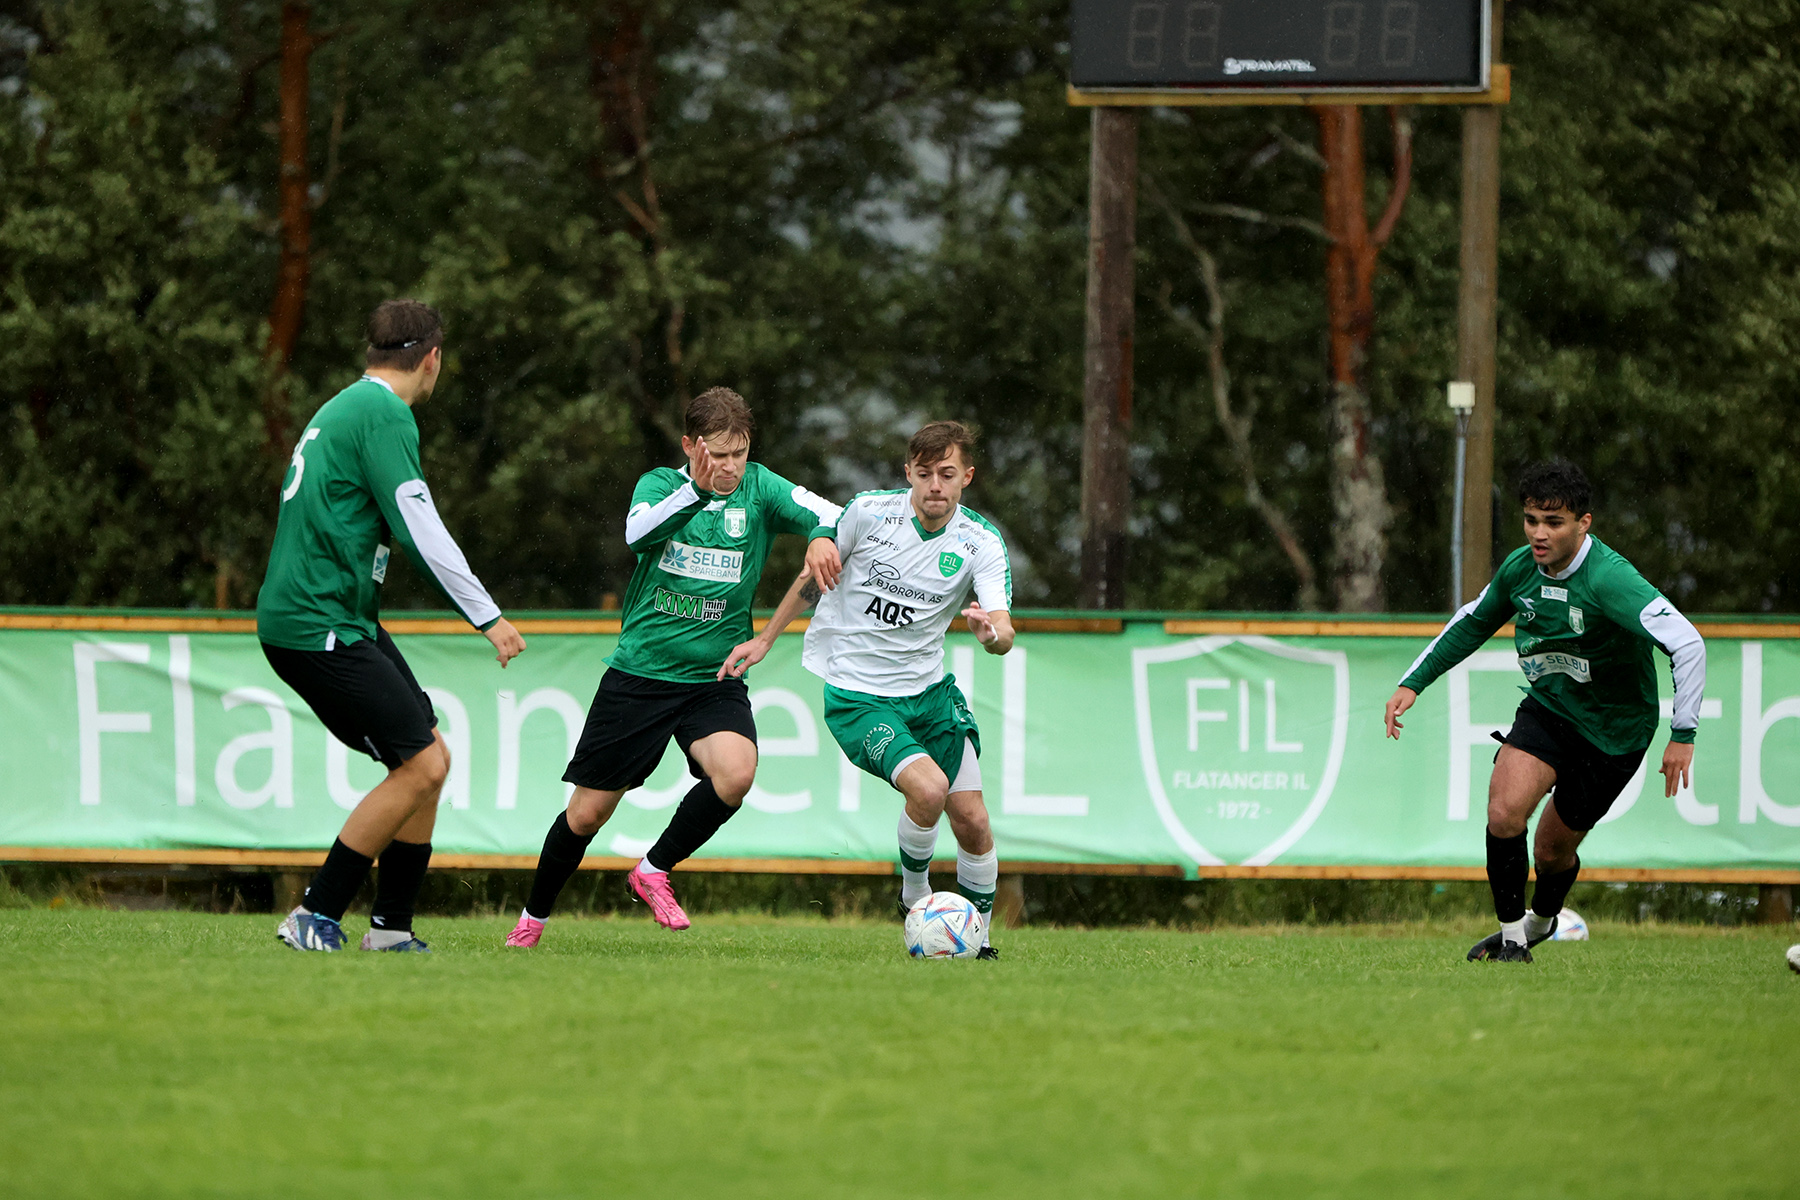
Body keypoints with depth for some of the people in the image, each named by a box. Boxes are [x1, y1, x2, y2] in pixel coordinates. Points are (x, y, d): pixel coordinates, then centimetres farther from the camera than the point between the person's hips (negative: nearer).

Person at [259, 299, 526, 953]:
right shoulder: (383, 413, -12)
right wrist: (487, 616, -12)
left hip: (345, 622, 10)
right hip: (316, 624, -10)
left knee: (432, 757, 10)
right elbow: (419, 528, -17)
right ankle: (314, 917, -8)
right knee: (421, 765, -13)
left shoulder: (344, 407, 19)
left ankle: (391, 925, 12)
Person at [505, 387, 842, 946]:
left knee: (736, 772, -28)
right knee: (588, 811, 3)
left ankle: (654, 871, -6)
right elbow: (638, 534, -25)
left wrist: (822, 536, -36)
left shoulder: (758, 488, 0)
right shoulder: (661, 484, -4)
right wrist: (696, 491, -40)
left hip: (714, 680, 1)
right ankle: (533, 916, 28)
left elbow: (822, 511, -12)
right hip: (639, 672, -1)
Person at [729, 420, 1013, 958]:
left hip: (929, 690, 3)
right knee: (928, 787, -26)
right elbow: (815, 576, 7)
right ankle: (914, 893, 1)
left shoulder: (981, 543, -8)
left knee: (972, 822, 0)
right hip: (856, 695, -3)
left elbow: (1004, 634, -20)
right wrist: (765, 639, 12)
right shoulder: (869, 512, -11)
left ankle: (978, 939, 22)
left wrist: (991, 631, -44)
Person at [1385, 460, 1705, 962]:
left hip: (1614, 730, -4)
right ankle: (1511, 935, -3)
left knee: (1554, 848, 7)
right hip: (1547, 708, 4)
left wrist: (1683, 736, -35)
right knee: (1505, 812, -21)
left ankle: (1541, 920, 42)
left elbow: (1687, 643, -34)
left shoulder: (1608, 578, -29)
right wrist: (1413, 683, 10)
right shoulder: (1519, 568, -8)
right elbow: (1472, 623, 14)